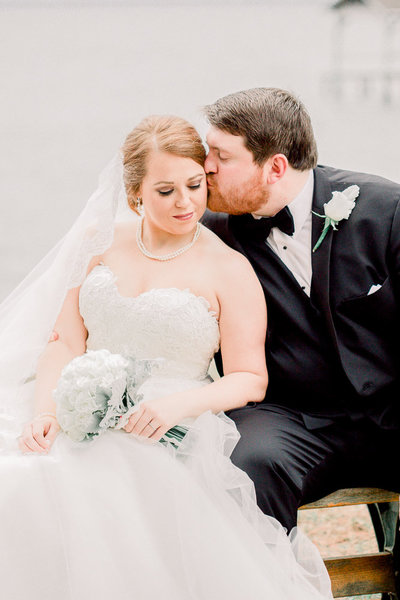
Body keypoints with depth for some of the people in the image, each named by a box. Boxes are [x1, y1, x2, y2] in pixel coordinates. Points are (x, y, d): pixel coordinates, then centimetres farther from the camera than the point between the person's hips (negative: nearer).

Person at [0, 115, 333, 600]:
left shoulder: (229, 269, 2)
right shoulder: (98, 242, 12)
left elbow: (250, 380, 1)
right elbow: (65, 342, 10)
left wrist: (179, 404, -18)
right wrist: (44, 413, -9)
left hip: (168, 440, -3)